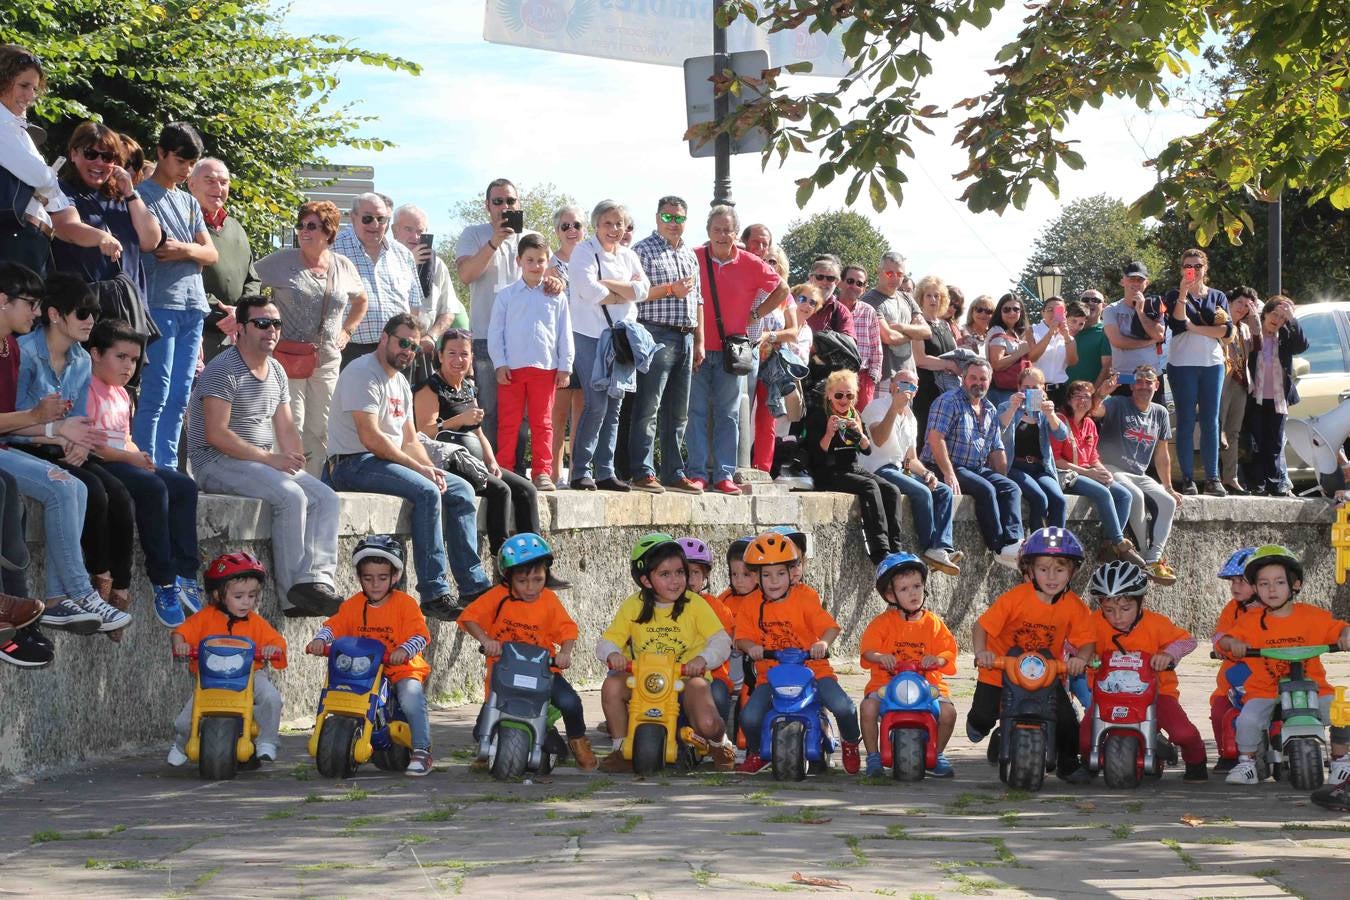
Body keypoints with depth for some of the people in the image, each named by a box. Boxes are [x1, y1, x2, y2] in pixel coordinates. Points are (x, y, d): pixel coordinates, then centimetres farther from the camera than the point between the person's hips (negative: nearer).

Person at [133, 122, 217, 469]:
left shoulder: (190, 203, 21)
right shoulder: (143, 195, 1)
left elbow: (212, 254, 14)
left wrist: (186, 250, -5)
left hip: (193, 307, 7)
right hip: (160, 305, -7)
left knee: (180, 397, 7)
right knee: (155, 396, -10)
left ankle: (168, 468, 11)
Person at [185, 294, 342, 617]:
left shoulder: (277, 372, 16)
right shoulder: (223, 370, -12)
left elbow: (286, 429, 16)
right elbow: (216, 434, -19)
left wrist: (293, 459, -6)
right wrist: (268, 458, -20)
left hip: (266, 463, 9)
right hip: (217, 462, -9)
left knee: (326, 498, -11)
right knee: (292, 497, -29)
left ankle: (316, 578, -25)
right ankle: (293, 594, -23)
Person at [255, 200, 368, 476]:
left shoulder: (343, 266, 9)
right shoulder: (280, 261, -2)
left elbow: (361, 301, 26)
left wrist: (346, 331, 15)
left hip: (327, 360, 4)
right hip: (287, 357, -4)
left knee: (320, 432, 7)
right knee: (292, 429, -8)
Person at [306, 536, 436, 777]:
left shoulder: (405, 603, -5)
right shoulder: (353, 605, 7)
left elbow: (420, 635, -14)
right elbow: (333, 626, 5)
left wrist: (404, 650, -34)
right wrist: (320, 639, -18)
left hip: (402, 669, -4)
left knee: (412, 700, -28)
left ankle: (422, 752, -13)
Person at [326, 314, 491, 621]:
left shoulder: (401, 383, 19)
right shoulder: (363, 373, -12)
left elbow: (410, 440, 18)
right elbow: (370, 437, -21)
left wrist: (430, 469, -3)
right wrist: (419, 468, -18)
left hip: (389, 461, 10)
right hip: (353, 464, -10)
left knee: (461, 490, 0)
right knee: (427, 492, -30)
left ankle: (474, 587, -3)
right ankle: (433, 595, -29)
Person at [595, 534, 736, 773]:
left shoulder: (695, 604, -5)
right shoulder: (633, 607, 0)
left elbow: (721, 641, -10)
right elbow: (606, 641, -1)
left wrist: (703, 659, -31)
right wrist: (612, 654, -25)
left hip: (687, 677, -2)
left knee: (707, 724, -28)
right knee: (611, 686, -27)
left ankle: (719, 742, 13)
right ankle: (621, 749, -5)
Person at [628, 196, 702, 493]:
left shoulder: (690, 255, 20)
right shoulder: (643, 251, -2)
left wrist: (699, 341, 16)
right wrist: (670, 289, -14)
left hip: (685, 338, 7)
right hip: (656, 336, -7)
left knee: (678, 411, 10)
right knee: (648, 406, -9)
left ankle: (673, 473, 14)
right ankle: (643, 472, -8)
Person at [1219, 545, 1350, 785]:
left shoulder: (1312, 616, 4)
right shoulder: (1251, 621, 0)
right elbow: (1223, 641, -1)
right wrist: (1233, 643, -22)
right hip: (1265, 690, -1)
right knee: (1248, 720, -29)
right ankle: (1246, 763, -1)